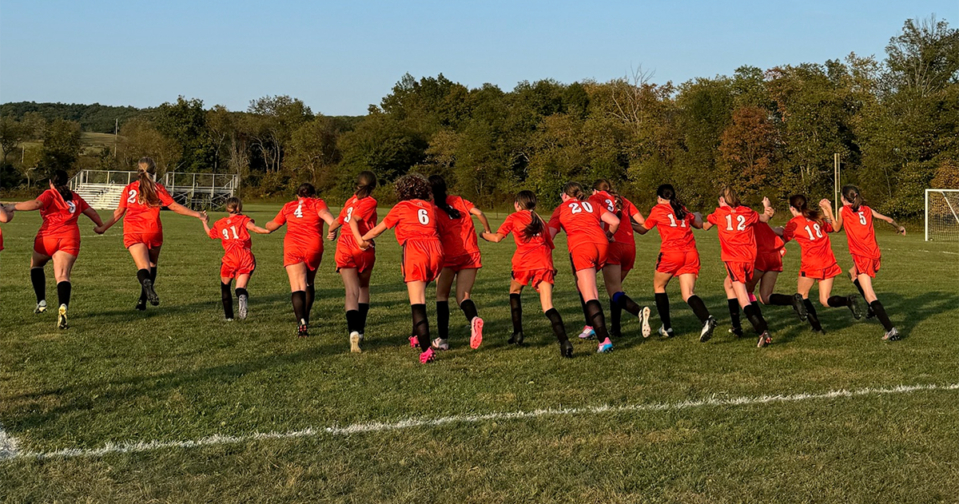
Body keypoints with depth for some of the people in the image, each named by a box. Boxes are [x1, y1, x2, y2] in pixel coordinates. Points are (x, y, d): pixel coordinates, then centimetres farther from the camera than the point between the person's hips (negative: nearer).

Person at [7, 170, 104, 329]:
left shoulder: (50, 194, 6)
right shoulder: (75, 197, 20)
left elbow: (36, 204, -14)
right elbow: (92, 212, 28)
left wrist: (13, 207, -9)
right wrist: (101, 226, 44)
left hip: (47, 238, -2)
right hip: (70, 238, 2)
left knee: (36, 265, 26)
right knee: (63, 275, -11)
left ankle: (41, 301, 15)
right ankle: (63, 306, -38)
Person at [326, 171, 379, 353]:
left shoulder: (350, 201, 15)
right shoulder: (370, 202, -2)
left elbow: (338, 221, 26)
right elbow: (354, 220, -16)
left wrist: (331, 231, 46)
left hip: (345, 249, 3)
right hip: (364, 250, -3)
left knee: (351, 292, -6)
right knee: (363, 287, 20)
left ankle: (353, 331, -27)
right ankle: (360, 329, 18)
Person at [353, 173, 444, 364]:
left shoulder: (401, 207, 11)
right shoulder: (430, 207, 21)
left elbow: (378, 230, 19)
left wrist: (362, 239, 36)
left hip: (414, 250, -5)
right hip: (435, 250, 5)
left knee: (417, 302, -7)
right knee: (419, 296, 25)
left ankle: (426, 349, -17)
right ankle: (417, 336, 31)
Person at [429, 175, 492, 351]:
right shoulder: (458, 201, 11)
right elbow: (479, 213, 1)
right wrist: (488, 231, 16)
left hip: (448, 256, -3)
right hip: (470, 254, 3)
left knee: (442, 296, 12)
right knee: (463, 297, 7)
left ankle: (442, 339, 5)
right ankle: (474, 318, -27)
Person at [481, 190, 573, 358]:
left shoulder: (513, 218, 13)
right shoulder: (540, 220, 25)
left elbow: (497, 238, 6)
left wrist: (483, 234, 25)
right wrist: (551, 268, 30)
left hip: (524, 261, -3)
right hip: (543, 262, 3)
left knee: (514, 290, 27)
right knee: (548, 306, -4)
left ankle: (517, 334, 22)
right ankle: (564, 341, -26)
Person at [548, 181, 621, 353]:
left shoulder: (561, 209, 20)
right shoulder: (592, 205, 27)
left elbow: (549, 235, 10)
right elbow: (615, 221, 14)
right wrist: (607, 236, 33)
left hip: (580, 247, -4)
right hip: (602, 245, 4)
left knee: (590, 297, -10)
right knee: (582, 285, 28)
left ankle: (605, 340, -23)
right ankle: (593, 326, 23)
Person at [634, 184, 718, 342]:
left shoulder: (657, 210, 6)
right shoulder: (683, 209, 17)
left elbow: (643, 229, 17)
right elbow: (698, 224, 31)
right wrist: (697, 216, 53)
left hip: (671, 253, -4)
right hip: (691, 253, 4)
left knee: (658, 286, 18)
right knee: (688, 294, 0)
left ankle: (667, 328, 15)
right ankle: (707, 319, -28)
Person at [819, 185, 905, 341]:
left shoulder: (843, 210, -1)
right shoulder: (867, 210, 12)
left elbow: (836, 228, 12)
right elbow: (888, 219, 18)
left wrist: (829, 211, 19)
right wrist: (899, 227, 37)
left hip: (862, 258, -7)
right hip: (875, 255, 7)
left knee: (870, 296, -9)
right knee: (853, 274, 34)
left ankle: (891, 329, -19)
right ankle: (872, 309, 31)